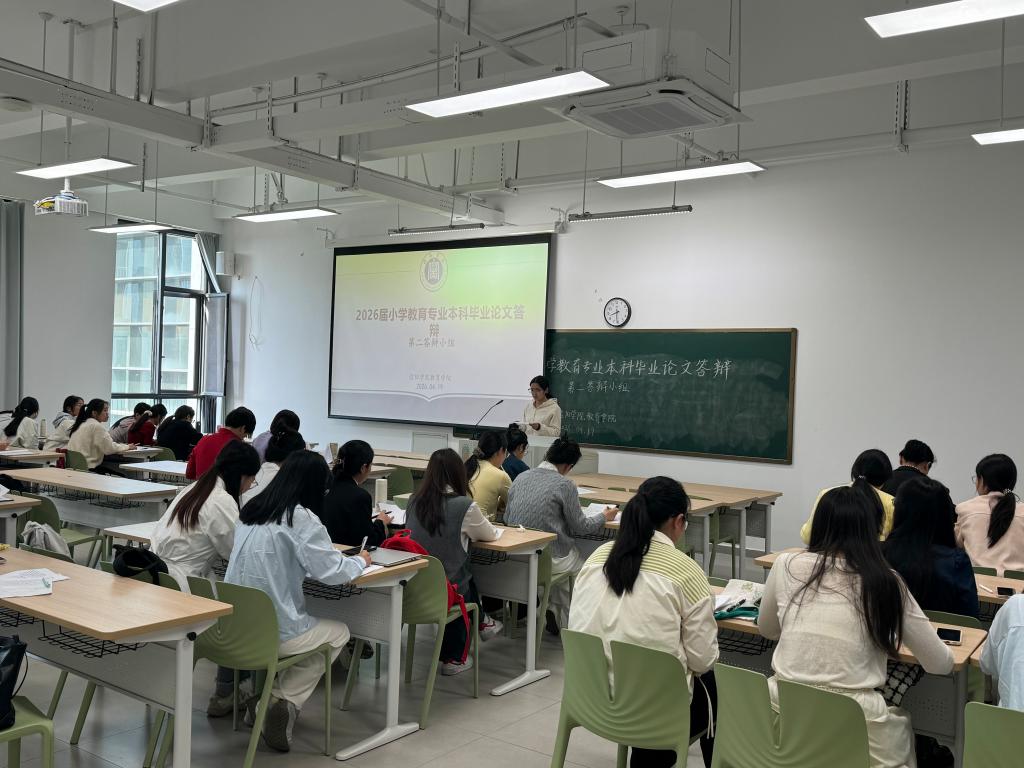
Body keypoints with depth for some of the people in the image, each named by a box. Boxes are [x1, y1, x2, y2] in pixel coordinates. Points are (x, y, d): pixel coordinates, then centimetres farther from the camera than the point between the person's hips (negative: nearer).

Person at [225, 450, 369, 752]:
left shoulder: (250, 510, 7)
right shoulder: (301, 518, -15)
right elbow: (333, 571, -11)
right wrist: (360, 561, 9)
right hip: (275, 631, -7)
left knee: (313, 625, 32)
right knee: (339, 632, 21)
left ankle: (265, 693, 17)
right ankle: (285, 702, 6)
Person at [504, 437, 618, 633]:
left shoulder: (521, 477, 3)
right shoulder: (565, 485, -13)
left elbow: (507, 518, 11)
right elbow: (579, 527, -5)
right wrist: (604, 517, 12)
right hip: (546, 558, -6)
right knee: (579, 564, 25)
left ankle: (553, 611, 31)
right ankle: (563, 622, 29)